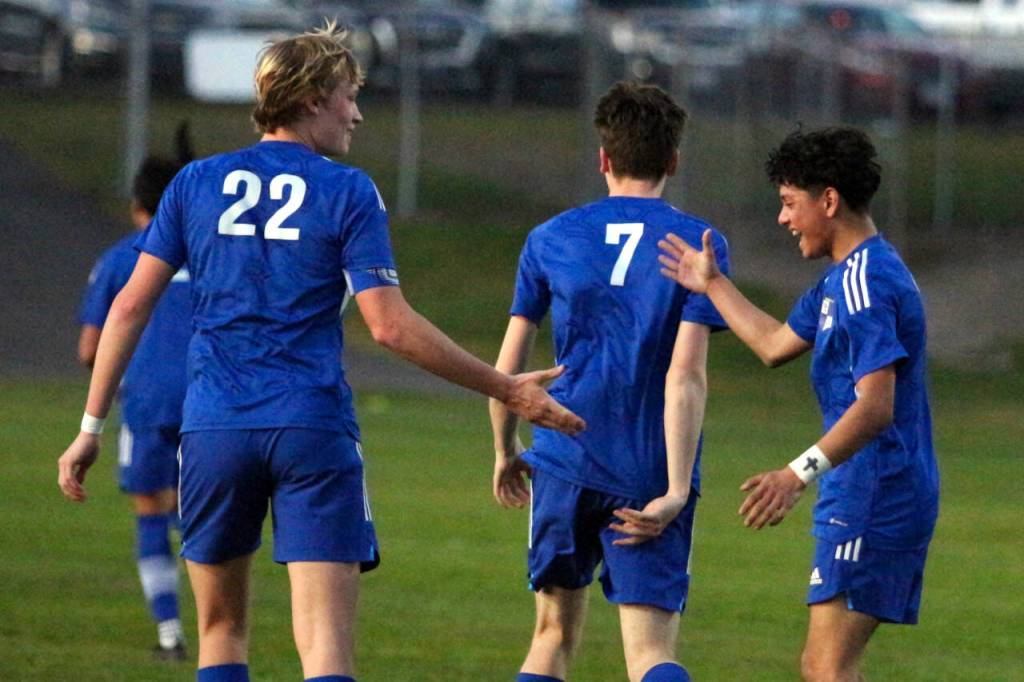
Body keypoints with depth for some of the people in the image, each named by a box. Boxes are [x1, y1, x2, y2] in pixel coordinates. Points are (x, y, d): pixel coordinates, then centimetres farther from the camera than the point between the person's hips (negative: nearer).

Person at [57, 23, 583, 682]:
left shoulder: (197, 182, 9)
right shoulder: (348, 193, 0)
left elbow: (132, 306, 7)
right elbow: (390, 325, -7)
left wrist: (92, 426, 12)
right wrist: (506, 390, -1)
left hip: (213, 429, 3)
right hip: (315, 430, -3)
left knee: (222, 628, 16)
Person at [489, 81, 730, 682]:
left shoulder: (551, 239, 5)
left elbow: (508, 367, 8)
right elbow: (687, 377, -11)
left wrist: (506, 452, 24)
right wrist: (676, 491, -13)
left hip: (566, 465, 2)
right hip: (651, 476, -2)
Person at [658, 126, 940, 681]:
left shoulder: (865, 282, -17)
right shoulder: (843, 277, 16)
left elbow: (875, 407, -26)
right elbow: (776, 344, 32)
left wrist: (801, 473, -34)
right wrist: (712, 285, 37)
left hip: (873, 497, -11)